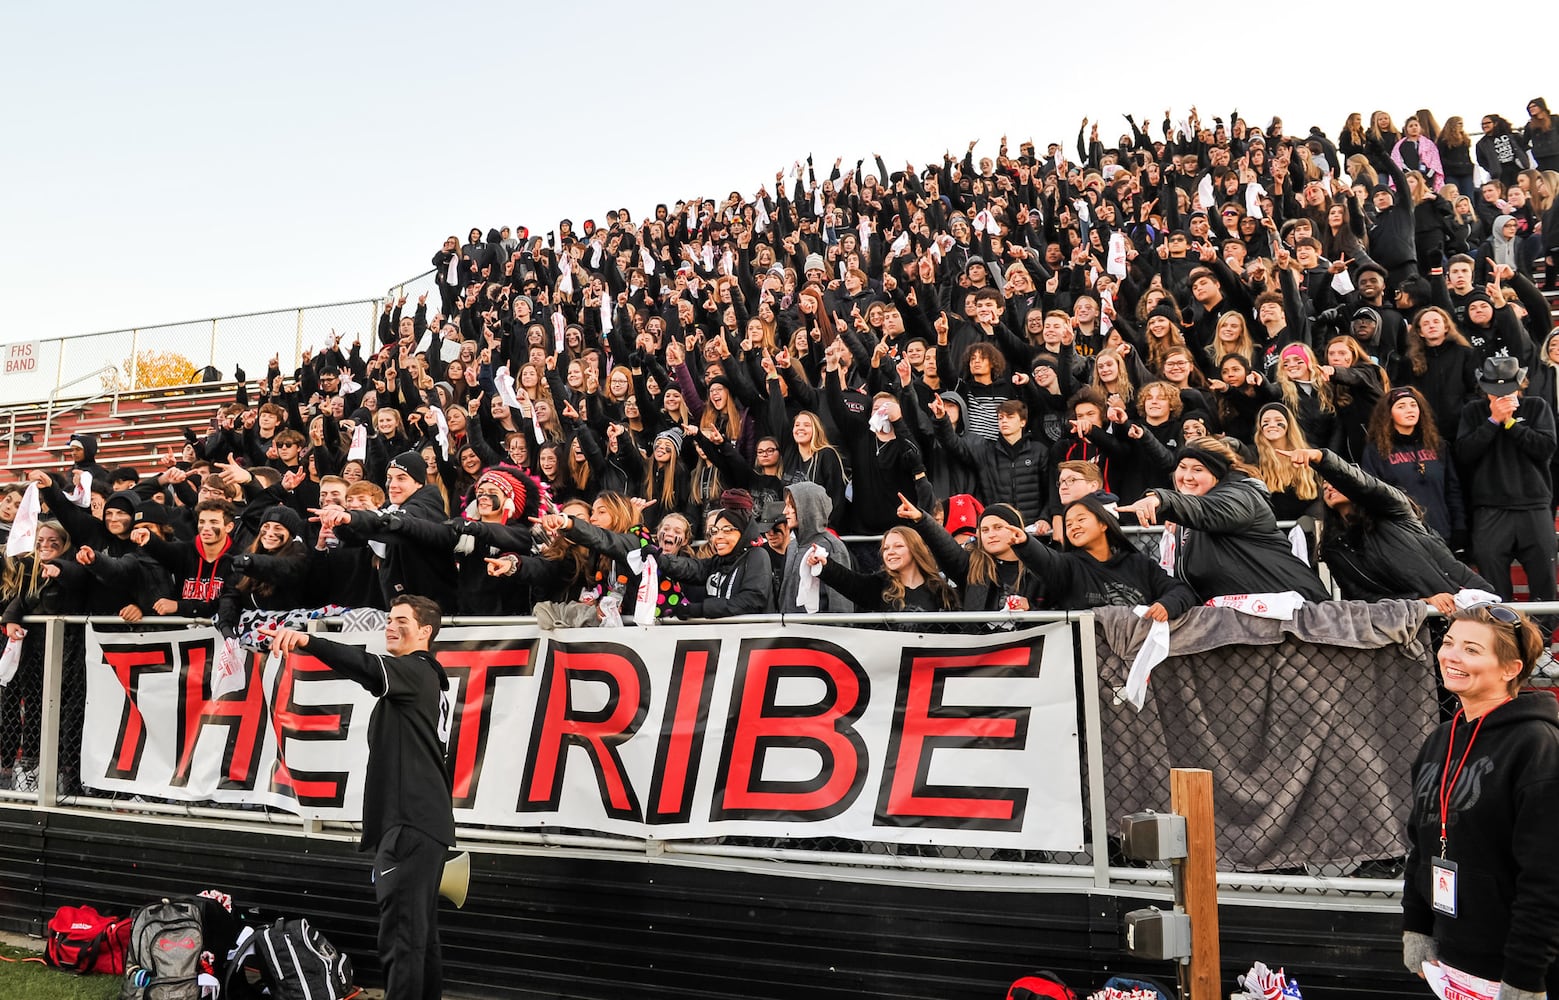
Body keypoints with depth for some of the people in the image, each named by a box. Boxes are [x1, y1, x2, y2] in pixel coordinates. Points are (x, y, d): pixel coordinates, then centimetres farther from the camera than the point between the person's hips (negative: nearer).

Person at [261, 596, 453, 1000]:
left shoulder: (415, 671, -8)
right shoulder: (428, 679, 23)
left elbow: (366, 666, -29)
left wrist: (307, 641, -42)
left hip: (412, 823, -11)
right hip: (423, 821, 11)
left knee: (401, 938, -14)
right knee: (420, 934, 14)